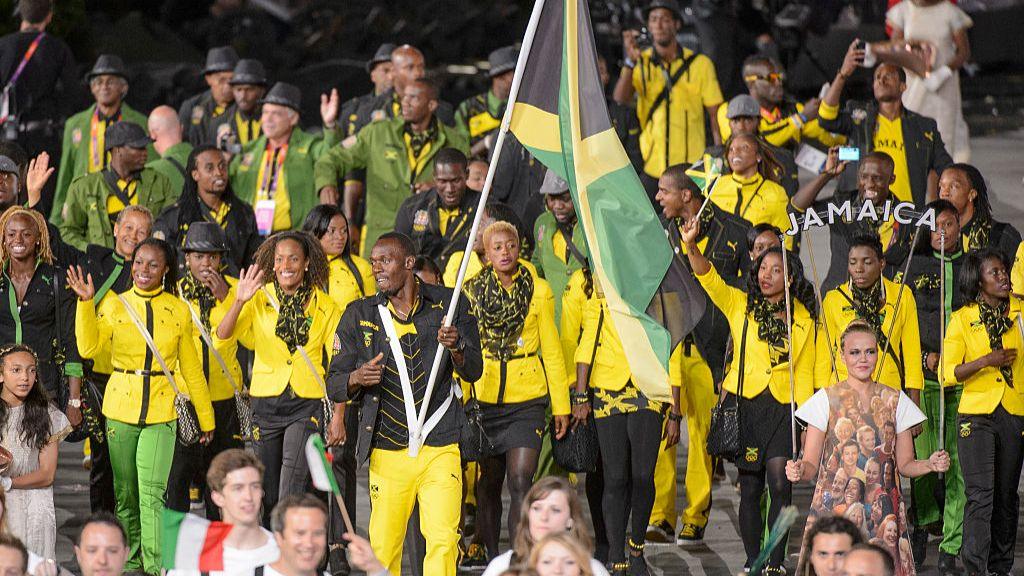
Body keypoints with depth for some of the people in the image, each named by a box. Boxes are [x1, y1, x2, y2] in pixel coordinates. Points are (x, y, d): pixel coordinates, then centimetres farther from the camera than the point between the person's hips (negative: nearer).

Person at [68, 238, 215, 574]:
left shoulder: (178, 310, 3)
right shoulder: (114, 306, 3)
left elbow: (191, 368, 9)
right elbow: (89, 348, -12)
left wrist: (206, 418, 11)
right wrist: (86, 302, -19)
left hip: (161, 412, -1)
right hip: (121, 408, 1)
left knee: (152, 492, -13)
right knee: (126, 493, 9)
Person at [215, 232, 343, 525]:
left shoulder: (324, 307, -1)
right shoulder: (259, 299, 0)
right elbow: (223, 334, -12)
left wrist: (338, 417, -3)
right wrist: (240, 301, -29)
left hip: (306, 404, -2)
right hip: (266, 401, 2)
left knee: (291, 494, -16)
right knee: (268, 492, 12)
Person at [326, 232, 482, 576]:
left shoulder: (448, 305, 4)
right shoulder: (360, 315, 7)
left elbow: (474, 372, 4)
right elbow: (334, 384, 8)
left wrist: (456, 348, -17)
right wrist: (357, 378, -15)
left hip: (440, 449, -1)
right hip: (386, 453, 1)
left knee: (443, 540, -14)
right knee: (382, 548, 1)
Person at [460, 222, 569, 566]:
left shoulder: (538, 291, 1)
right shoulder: (471, 292, 2)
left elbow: (552, 350, 5)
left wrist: (561, 405, 4)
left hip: (527, 399, -1)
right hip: (484, 399, 1)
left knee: (520, 483, -12)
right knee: (489, 483, 10)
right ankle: (492, 558, 22)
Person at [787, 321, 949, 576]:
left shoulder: (895, 401, 9)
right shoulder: (827, 399, 2)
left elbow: (905, 465, 11)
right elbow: (811, 463, 1)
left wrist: (931, 464, -9)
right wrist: (799, 471, -20)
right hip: (834, 507, -2)